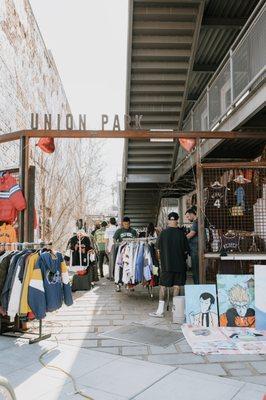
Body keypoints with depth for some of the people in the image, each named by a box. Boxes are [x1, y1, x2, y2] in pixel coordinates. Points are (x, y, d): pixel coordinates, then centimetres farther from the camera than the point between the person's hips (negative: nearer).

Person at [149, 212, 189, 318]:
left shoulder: (163, 233, -5)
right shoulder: (181, 233, -5)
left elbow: (159, 250, 2)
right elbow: (186, 250, 1)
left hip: (166, 264, -1)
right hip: (179, 264, 1)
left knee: (163, 286, 5)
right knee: (176, 286, 8)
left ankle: (160, 311, 7)